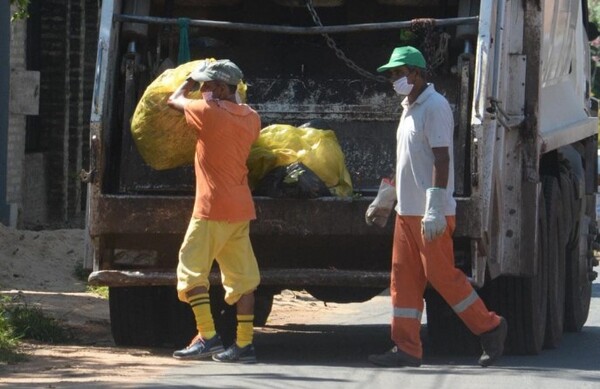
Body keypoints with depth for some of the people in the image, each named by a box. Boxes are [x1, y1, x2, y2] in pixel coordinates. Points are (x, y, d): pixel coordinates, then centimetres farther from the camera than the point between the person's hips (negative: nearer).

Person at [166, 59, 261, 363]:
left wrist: (189, 82, 25)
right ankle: (244, 344, 4)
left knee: (192, 270, -3)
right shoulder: (250, 118, 7)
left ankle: (207, 336, -13)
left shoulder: (208, 112, -12)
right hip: (241, 209, 7)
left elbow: (173, 101, 5)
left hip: (212, 209, -7)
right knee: (242, 276, 7)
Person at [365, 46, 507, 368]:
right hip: (407, 210, 10)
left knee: (441, 275, -6)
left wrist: (435, 207, -25)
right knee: (403, 278, 5)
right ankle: (406, 348, 5)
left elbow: (441, 159, -20)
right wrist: (385, 198, 28)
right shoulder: (409, 108, 16)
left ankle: (490, 328, 6)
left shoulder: (435, 107, -13)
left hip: (431, 214, -10)